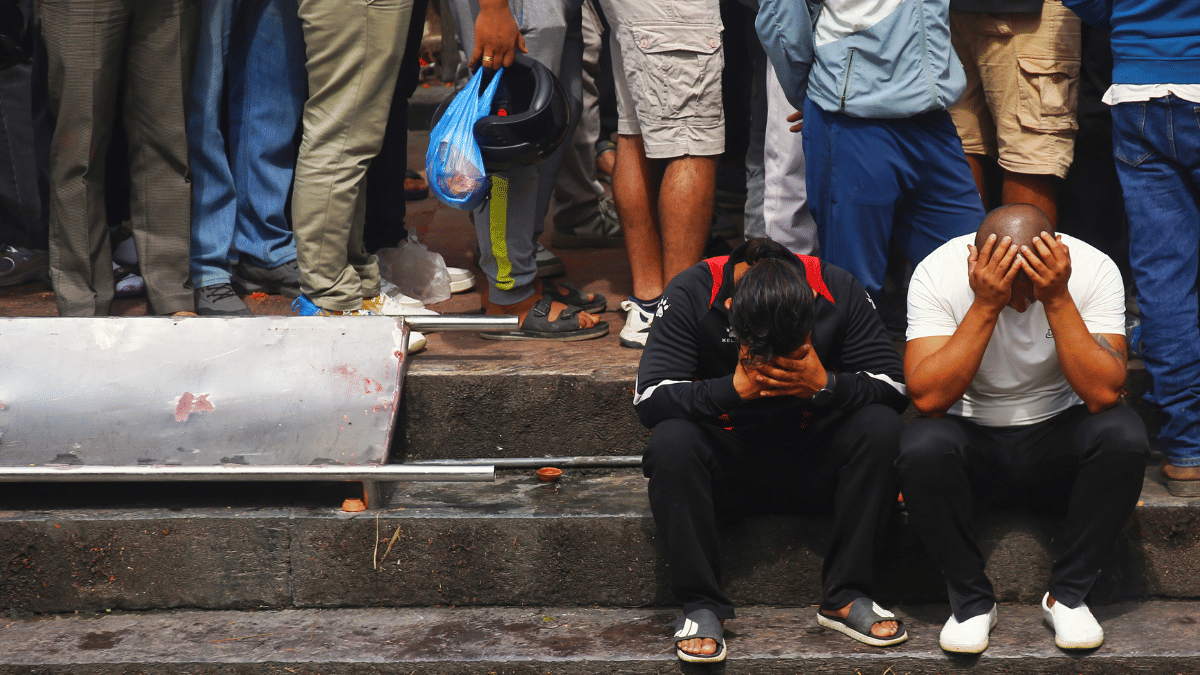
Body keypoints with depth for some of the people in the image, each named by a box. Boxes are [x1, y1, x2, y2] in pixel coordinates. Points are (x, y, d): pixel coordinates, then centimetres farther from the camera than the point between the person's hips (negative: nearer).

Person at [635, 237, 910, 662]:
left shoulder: (837, 291, -12)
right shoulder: (692, 293, -17)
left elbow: (895, 385, -10)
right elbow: (649, 399, -22)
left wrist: (826, 385, -27)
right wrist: (733, 388, -32)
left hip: (811, 462, 2)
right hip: (725, 463, -1)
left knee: (881, 428, -26)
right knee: (671, 441, -33)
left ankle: (845, 597, -18)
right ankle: (701, 606, -22)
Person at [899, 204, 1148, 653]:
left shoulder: (1094, 270, -15)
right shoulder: (938, 273, -17)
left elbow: (1102, 394, -25)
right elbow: (928, 398, -27)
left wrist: (1057, 300, -32)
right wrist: (985, 306, -32)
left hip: (1057, 440, 1)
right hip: (973, 442, -1)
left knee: (1124, 435, -30)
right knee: (921, 447, -33)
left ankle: (1068, 594, -11)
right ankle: (971, 599, -12)